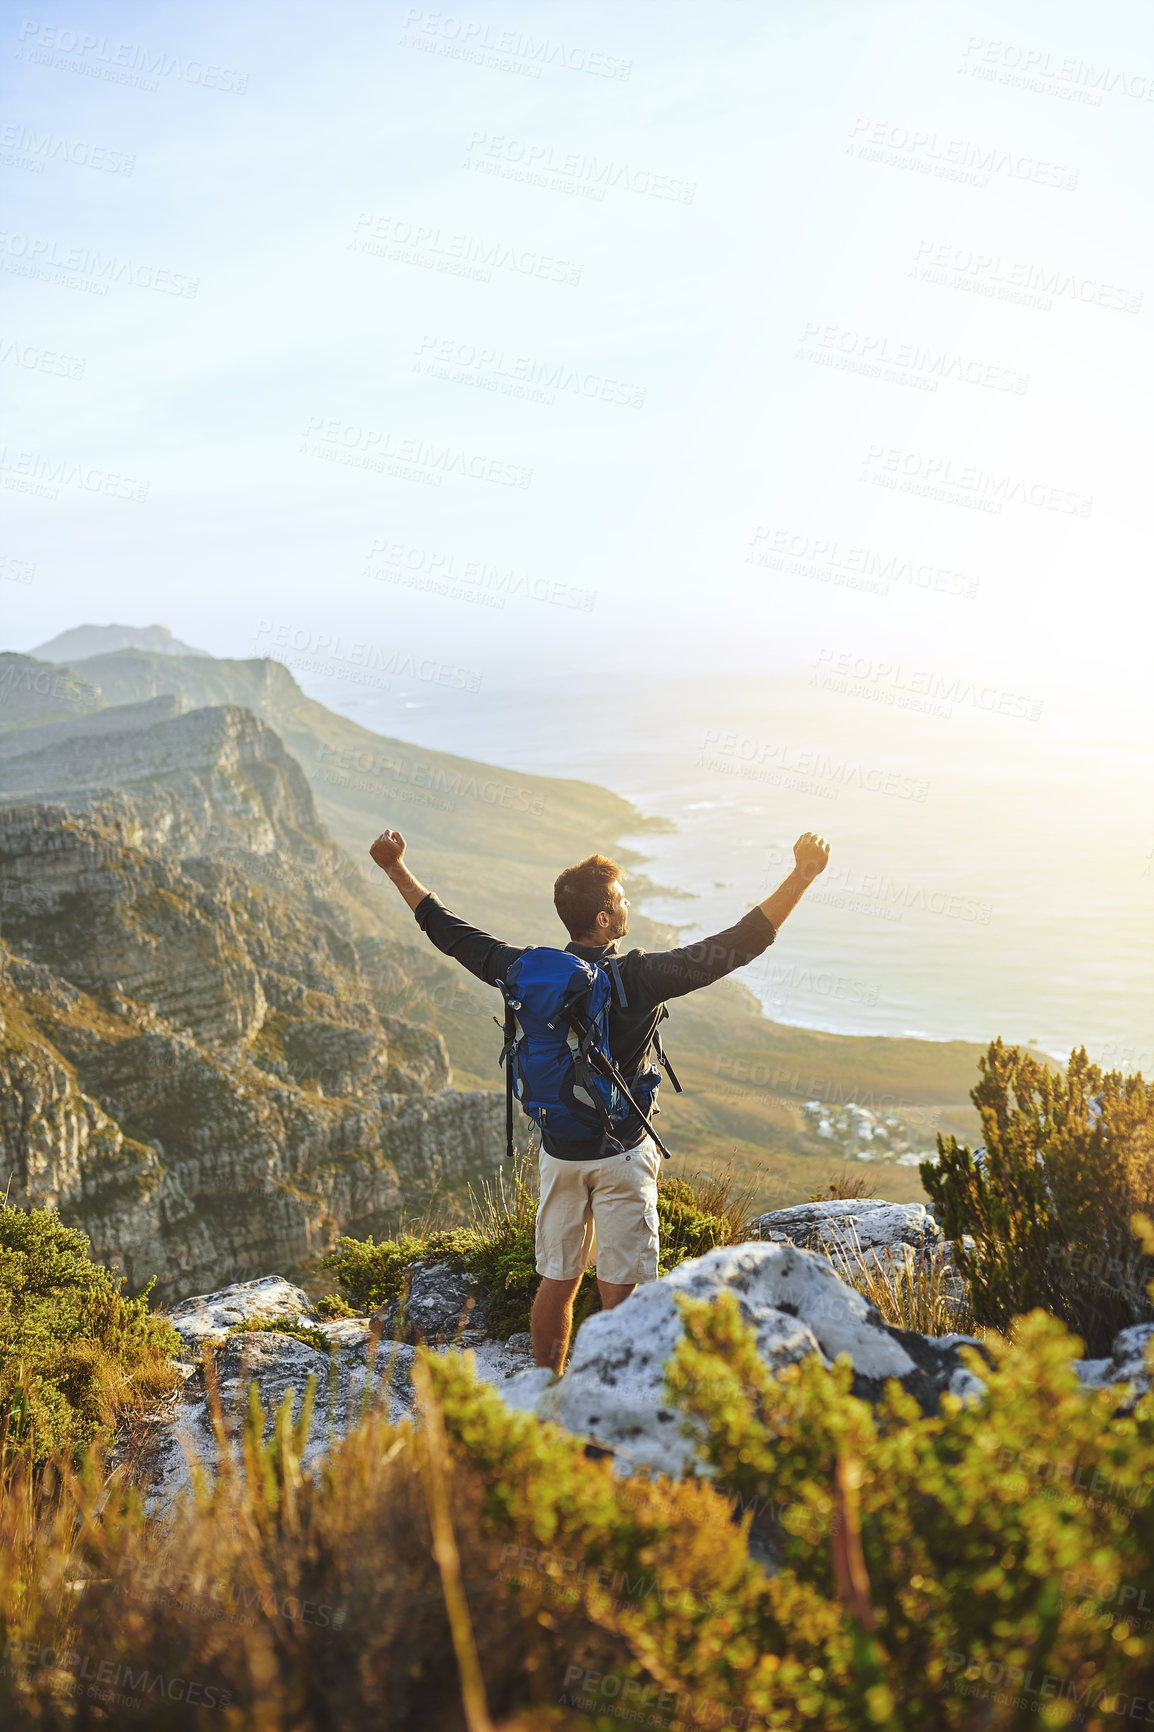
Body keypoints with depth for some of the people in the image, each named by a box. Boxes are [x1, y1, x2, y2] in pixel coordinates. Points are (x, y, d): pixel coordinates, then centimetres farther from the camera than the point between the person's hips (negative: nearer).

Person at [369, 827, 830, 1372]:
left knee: (556, 1282, 16)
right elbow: (731, 948, -21)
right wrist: (801, 876, -20)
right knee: (620, 1293, 2)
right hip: (622, 1154, -5)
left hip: (557, 1152, 5)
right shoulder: (638, 978, -18)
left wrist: (396, 868, 18)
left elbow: (452, 933, 7)